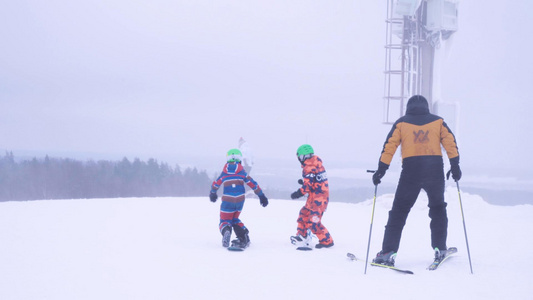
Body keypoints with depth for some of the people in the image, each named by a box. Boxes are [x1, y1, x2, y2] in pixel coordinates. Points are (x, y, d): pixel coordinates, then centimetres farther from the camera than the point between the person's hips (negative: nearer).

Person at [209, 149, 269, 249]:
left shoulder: (224, 173, 6)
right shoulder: (241, 172, 3)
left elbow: (215, 184, 20)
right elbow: (253, 184, 3)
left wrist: (213, 194, 41)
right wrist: (261, 195, 12)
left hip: (227, 201, -2)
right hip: (240, 200, 2)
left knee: (225, 220, 6)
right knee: (235, 219, 23)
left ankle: (226, 231, -30)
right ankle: (244, 238, 10)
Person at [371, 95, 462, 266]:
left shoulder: (401, 123, 10)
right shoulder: (438, 121, 13)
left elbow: (389, 146, 1)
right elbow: (450, 142, 3)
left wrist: (381, 169, 1)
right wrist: (455, 165, 2)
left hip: (411, 170, -1)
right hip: (435, 169, 1)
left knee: (399, 211, 3)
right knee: (437, 209, 21)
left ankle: (388, 252, -6)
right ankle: (439, 249, 19)